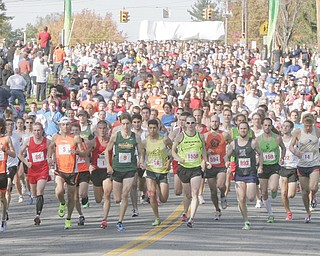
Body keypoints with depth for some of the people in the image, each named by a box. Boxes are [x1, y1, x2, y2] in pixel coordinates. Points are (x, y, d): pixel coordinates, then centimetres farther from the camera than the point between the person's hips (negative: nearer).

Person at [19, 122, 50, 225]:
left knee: (39, 193, -18)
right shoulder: (28, 141, 0)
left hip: (43, 170, -3)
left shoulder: (47, 141, -3)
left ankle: (38, 215, -25)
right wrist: (26, 163, -4)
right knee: (34, 194, 13)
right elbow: (20, 154, 9)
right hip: (32, 170, 3)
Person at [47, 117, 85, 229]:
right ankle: (62, 204, 10)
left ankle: (68, 219, 25)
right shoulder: (56, 137, 6)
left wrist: (77, 152, -22)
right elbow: (51, 147, 26)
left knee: (71, 196, 8)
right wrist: (50, 157, 9)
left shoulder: (76, 138, -1)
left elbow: (84, 154, -1)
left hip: (72, 170, 0)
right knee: (59, 191, -24)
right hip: (60, 169, 0)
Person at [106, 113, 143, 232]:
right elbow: (107, 151, 7)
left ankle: (120, 222, -4)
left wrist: (141, 162, -9)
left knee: (125, 195, -12)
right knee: (117, 199, 3)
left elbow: (140, 153, 9)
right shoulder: (115, 136, -2)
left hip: (130, 169, -1)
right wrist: (108, 166, -1)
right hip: (117, 169, 1)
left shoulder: (136, 137, -1)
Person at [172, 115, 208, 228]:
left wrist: (204, 161, 2)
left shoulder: (200, 136, 4)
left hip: (197, 168, 0)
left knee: (195, 194, -15)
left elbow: (204, 149, 17)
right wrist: (178, 158, -12)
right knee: (188, 195, 11)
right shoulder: (180, 136, -1)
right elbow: (173, 150, 6)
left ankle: (191, 218, -20)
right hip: (184, 167, 0)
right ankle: (185, 212, 41)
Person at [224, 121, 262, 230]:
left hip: (251, 173, -2)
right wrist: (227, 161, -11)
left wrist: (260, 165, -1)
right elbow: (227, 155, 11)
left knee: (251, 198, -12)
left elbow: (260, 153, 10)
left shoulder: (253, 142, -2)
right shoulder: (234, 143, 4)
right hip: (239, 174, 2)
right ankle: (246, 222, 5)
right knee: (241, 200, -5)